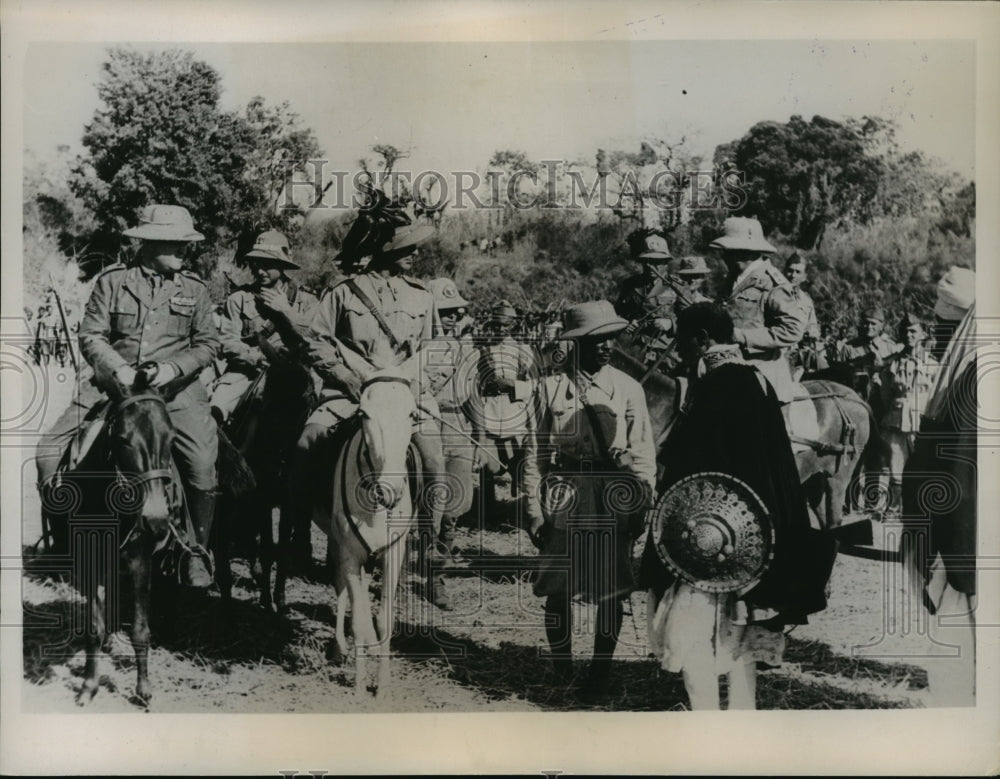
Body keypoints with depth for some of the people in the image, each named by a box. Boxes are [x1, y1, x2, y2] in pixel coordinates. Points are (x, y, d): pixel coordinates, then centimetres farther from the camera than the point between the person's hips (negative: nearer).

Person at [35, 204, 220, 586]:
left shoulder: (194, 289, 8)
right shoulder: (112, 281, 5)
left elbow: (207, 343, 4)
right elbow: (91, 336, 2)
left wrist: (173, 367, -12)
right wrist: (119, 369, -14)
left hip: (175, 386, -1)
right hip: (113, 382, 1)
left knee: (202, 463, -20)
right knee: (50, 450, -7)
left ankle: (196, 552, 0)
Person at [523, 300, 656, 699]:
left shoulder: (628, 388, 5)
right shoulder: (552, 387, 3)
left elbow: (643, 453, 5)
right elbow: (535, 452, 4)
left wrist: (641, 507, -3)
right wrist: (534, 510, -1)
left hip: (613, 501, 0)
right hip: (564, 498, 0)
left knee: (611, 591, 4)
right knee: (557, 590, 3)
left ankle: (600, 674, 20)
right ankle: (560, 669, 24)